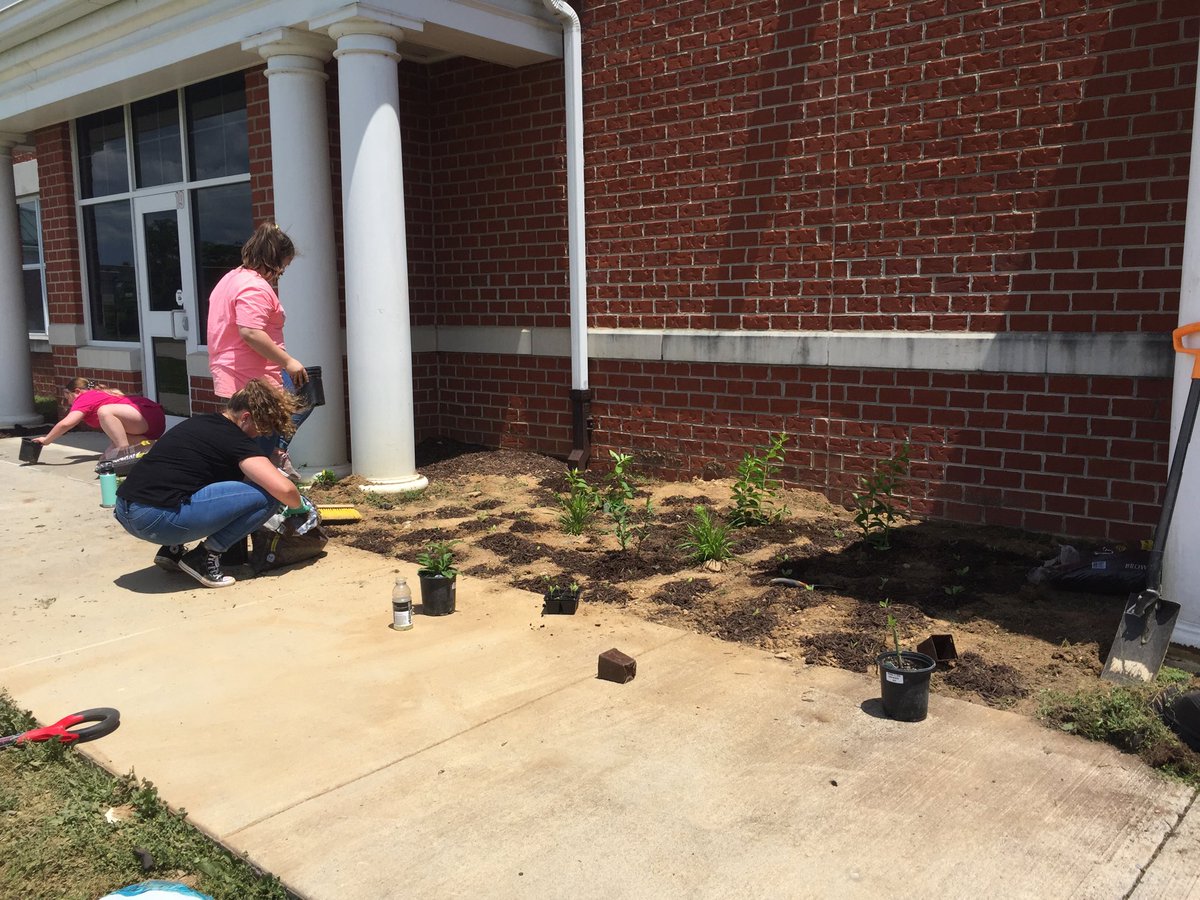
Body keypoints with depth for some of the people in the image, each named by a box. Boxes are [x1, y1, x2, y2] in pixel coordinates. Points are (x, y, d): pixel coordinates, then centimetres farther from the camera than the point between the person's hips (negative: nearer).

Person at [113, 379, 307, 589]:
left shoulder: (199, 423, 21)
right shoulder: (235, 440, -5)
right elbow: (283, 489, -15)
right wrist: (299, 505, 7)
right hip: (157, 520, -9)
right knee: (266, 495, -8)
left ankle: (172, 549, 21)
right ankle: (205, 556, -1)